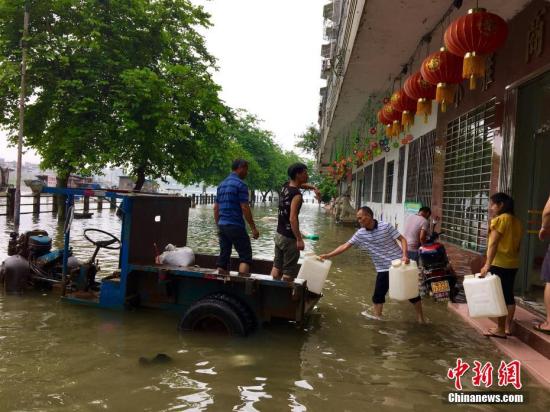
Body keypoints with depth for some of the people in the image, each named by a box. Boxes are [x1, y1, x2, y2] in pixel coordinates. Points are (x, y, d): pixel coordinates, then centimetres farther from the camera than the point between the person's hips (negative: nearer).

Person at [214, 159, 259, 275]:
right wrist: (253, 228, -9)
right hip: (235, 226, -7)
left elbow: (216, 208, 16)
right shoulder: (240, 184, -9)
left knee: (223, 257, 10)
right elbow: (245, 208, -14)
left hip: (222, 225, 7)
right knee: (245, 257, -2)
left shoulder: (222, 184, 15)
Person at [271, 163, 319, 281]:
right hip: (289, 238, -8)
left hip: (279, 234, 8)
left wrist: (313, 188, 12)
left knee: (277, 267, 15)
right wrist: (299, 239, -24)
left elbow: (301, 185, 28)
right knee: (289, 272, 0)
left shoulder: (285, 186, 6)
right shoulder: (296, 195, -19)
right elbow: (292, 219, -26)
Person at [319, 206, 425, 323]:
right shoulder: (360, 234, -3)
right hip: (383, 269, 4)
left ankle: (420, 318, 23)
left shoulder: (385, 226, -14)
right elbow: (345, 246, -2)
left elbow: (402, 239, -10)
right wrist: (328, 255, -7)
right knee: (378, 296, 6)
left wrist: (405, 255, -25)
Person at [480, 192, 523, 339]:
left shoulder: (499, 219, -12)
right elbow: (516, 243, 16)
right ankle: (507, 327, 19)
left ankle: (500, 329, 3)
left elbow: (493, 244, -19)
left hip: (499, 263, -8)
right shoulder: (516, 221, 12)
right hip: (513, 263, 8)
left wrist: (487, 264, -22)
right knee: (508, 295, 13)